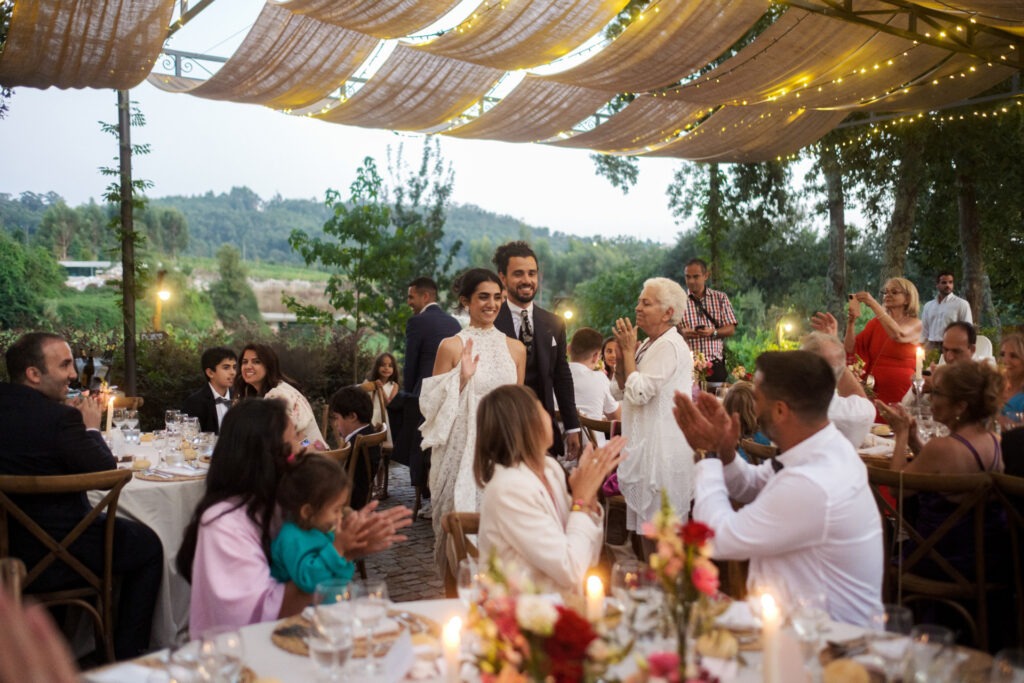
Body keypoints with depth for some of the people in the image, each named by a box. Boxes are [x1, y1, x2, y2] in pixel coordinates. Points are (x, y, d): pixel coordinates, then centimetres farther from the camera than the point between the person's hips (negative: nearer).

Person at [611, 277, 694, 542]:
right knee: (643, 527, 15)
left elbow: (638, 393, -22)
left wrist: (629, 350, -11)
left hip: (662, 450, -10)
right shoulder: (649, 345, 15)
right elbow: (619, 391, 14)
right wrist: (624, 350, 2)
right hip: (645, 447, 10)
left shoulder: (669, 346, -15)